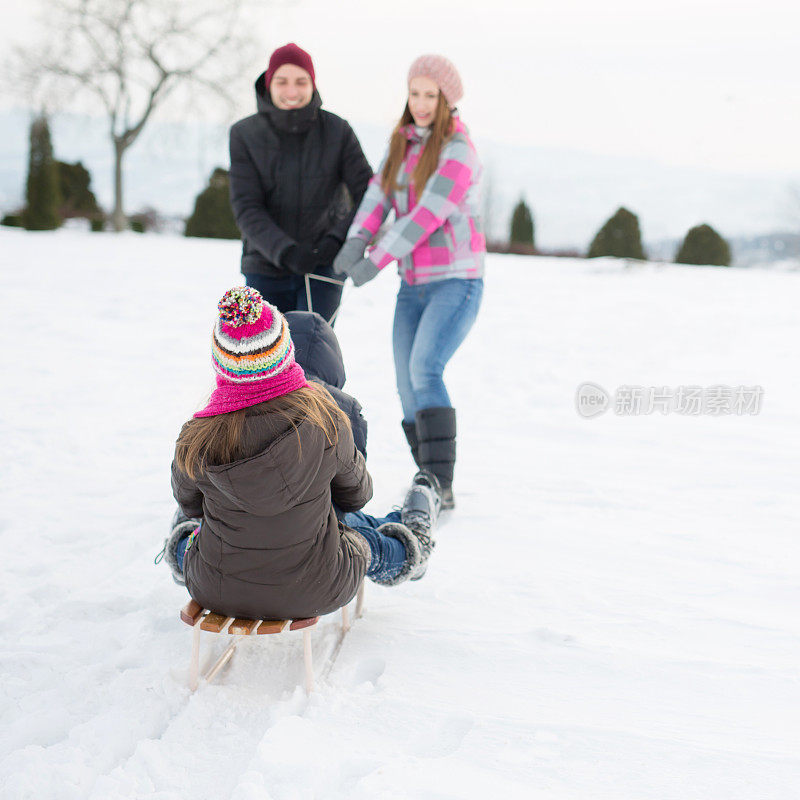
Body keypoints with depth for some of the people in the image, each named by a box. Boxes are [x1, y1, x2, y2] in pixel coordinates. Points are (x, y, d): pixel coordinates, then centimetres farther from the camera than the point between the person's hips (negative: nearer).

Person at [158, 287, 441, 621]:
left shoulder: (197, 441, -20)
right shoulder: (324, 418, -20)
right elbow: (355, 494, -2)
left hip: (217, 593, 0)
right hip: (315, 595, 0)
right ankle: (407, 551, 61)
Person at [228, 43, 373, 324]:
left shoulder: (337, 131, -4)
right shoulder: (244, 135, -3)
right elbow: (246, 209, -10)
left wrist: (339, 239, -25)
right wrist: (285, 251, -26)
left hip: (323, 269, -1)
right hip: (265, 268, 1)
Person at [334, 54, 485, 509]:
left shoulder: (459, 152, -11)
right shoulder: (404, 143, 12)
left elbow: (428, 214, -21)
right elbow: (378, 198, 0)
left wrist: (377, 262, -22)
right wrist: (356, 243, -18)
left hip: (458, 283, -7)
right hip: (414, 285, 7)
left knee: (425, 370, -25)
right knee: (409, 388, 3)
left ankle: (440, 486, -21)